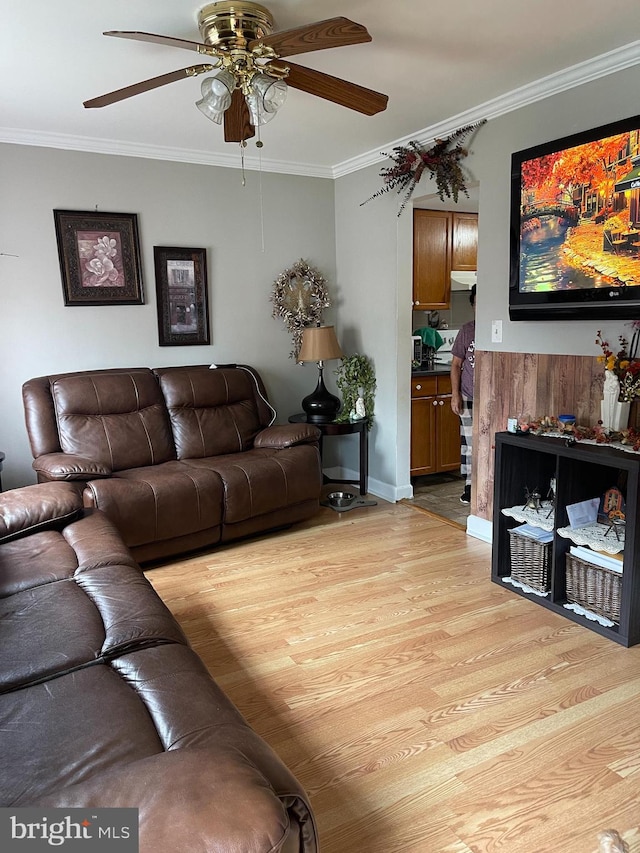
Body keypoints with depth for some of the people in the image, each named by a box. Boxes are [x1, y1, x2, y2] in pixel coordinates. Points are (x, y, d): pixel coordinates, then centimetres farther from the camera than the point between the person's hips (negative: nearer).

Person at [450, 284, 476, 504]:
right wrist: (455, 394, -3)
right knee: (470, 442, 5)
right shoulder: (467, 330, 0)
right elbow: (456, 365, 4)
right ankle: (470, 485, 18)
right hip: (469, 398, 1)